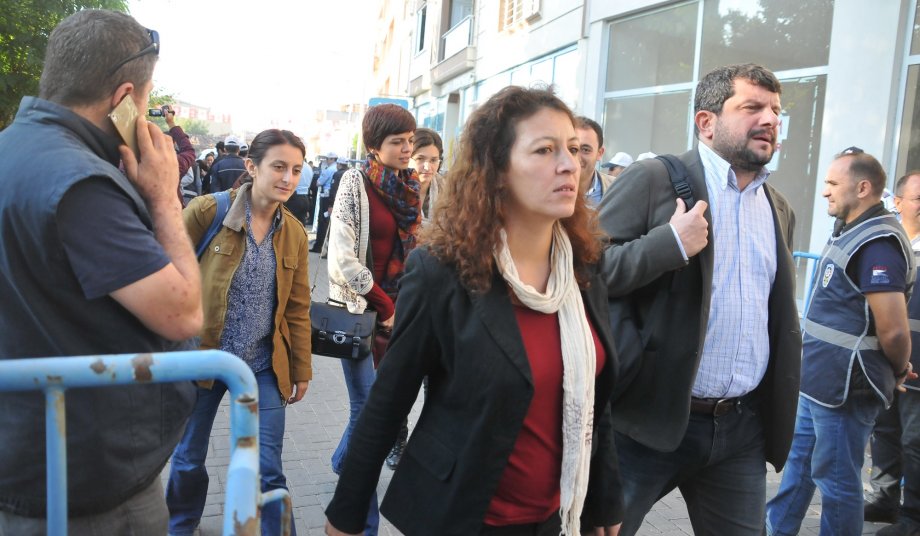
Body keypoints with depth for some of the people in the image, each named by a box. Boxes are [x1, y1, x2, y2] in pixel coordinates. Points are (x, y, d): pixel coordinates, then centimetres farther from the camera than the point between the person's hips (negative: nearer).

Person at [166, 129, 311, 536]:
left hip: (263, 366, 2)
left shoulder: (295, 233, 2)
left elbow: (297, 308, 9)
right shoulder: (206, 211, -11)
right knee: (188, 460, 15)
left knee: (268, 470, 3)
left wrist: (302, 369, 11)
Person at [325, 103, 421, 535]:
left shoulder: (410, 187, 9)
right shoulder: (356, 183, -9)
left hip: (400, 309, 6)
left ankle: (343, 463, 36)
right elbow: (344, 258, -15)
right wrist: (385, 307, -10)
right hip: (360, 309, -6)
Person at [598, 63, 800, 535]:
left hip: (743, 428, 6)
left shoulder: (779, 210, 13)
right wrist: (670, 243, -22)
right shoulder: (652, 180, -7)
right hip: (650, 418, -5)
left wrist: (780, 414, 15)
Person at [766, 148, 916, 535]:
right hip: (816, 383, 10)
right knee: (797, 463, 20)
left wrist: (899, 372, -7)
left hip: (844, 390, -10)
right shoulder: (848, 232, 12)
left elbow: (894, 331, -25)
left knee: (836, 480, 5)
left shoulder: (876, 244, -21)